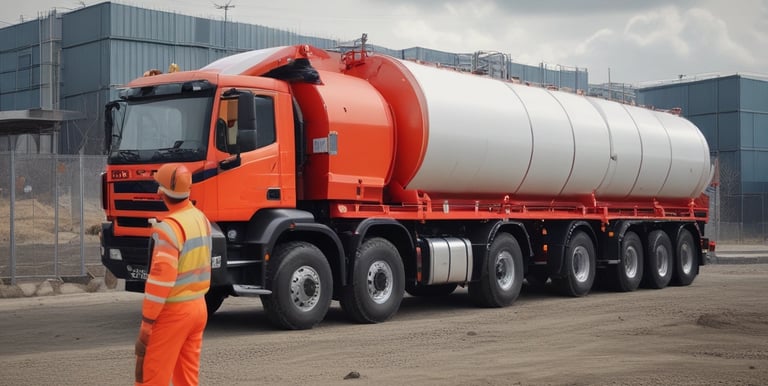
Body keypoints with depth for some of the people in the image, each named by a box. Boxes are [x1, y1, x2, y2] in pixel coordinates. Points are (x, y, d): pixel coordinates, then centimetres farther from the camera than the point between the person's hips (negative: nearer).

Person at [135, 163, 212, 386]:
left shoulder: (169, 228, -18)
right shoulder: (201, 219, 7)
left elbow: (161, 278, -21)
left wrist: (147, 321, -16)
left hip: (173, 311, -8)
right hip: (198, 306, 8)